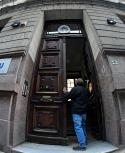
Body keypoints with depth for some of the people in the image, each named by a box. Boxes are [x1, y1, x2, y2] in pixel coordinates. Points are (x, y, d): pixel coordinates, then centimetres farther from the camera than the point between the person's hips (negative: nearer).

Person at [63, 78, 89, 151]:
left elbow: (67, 96, -9)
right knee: (83, 126, 19)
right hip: (84, 111, 8)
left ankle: (82, 145, -3)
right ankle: (85, 142, 29)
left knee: (78, 127, -5)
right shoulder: (86, 90, 11)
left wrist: (65, 92, 10)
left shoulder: (75, 89, -12)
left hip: (77, 111, -8)